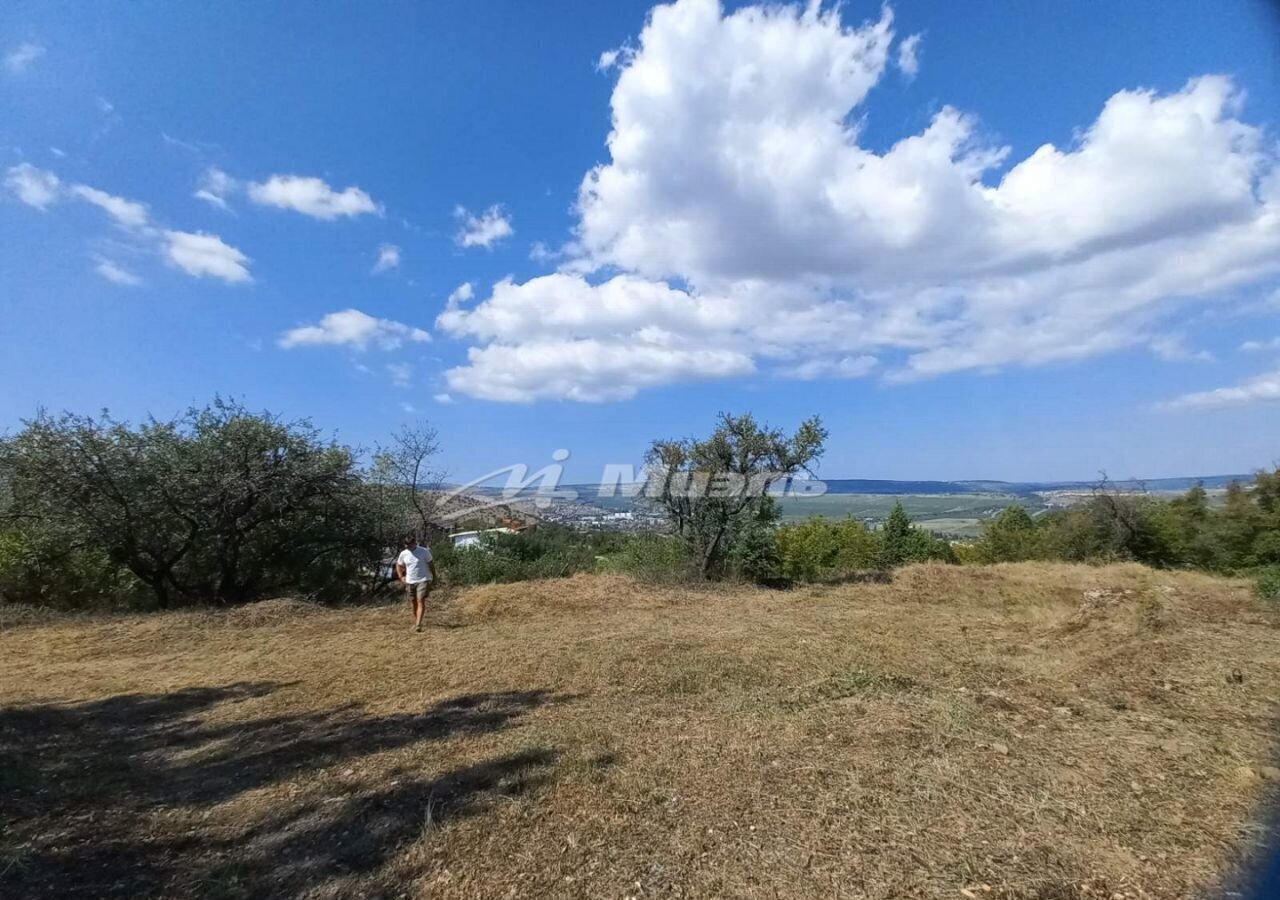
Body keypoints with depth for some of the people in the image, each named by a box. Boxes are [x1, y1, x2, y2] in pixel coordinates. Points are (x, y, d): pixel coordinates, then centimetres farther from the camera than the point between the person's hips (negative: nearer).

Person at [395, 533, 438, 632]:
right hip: (410, 582, 4)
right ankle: (415, 622, 28)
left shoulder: (424, 552, -9)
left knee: (421, 601, -14)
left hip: (423, 580, -4)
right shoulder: (403, 554, 0)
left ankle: (418, 624, -19)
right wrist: (401, 577, 3)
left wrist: (434, 577, 4)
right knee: (414, 602, 11)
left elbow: (431, 564, 1)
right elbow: (398, 566, 16)